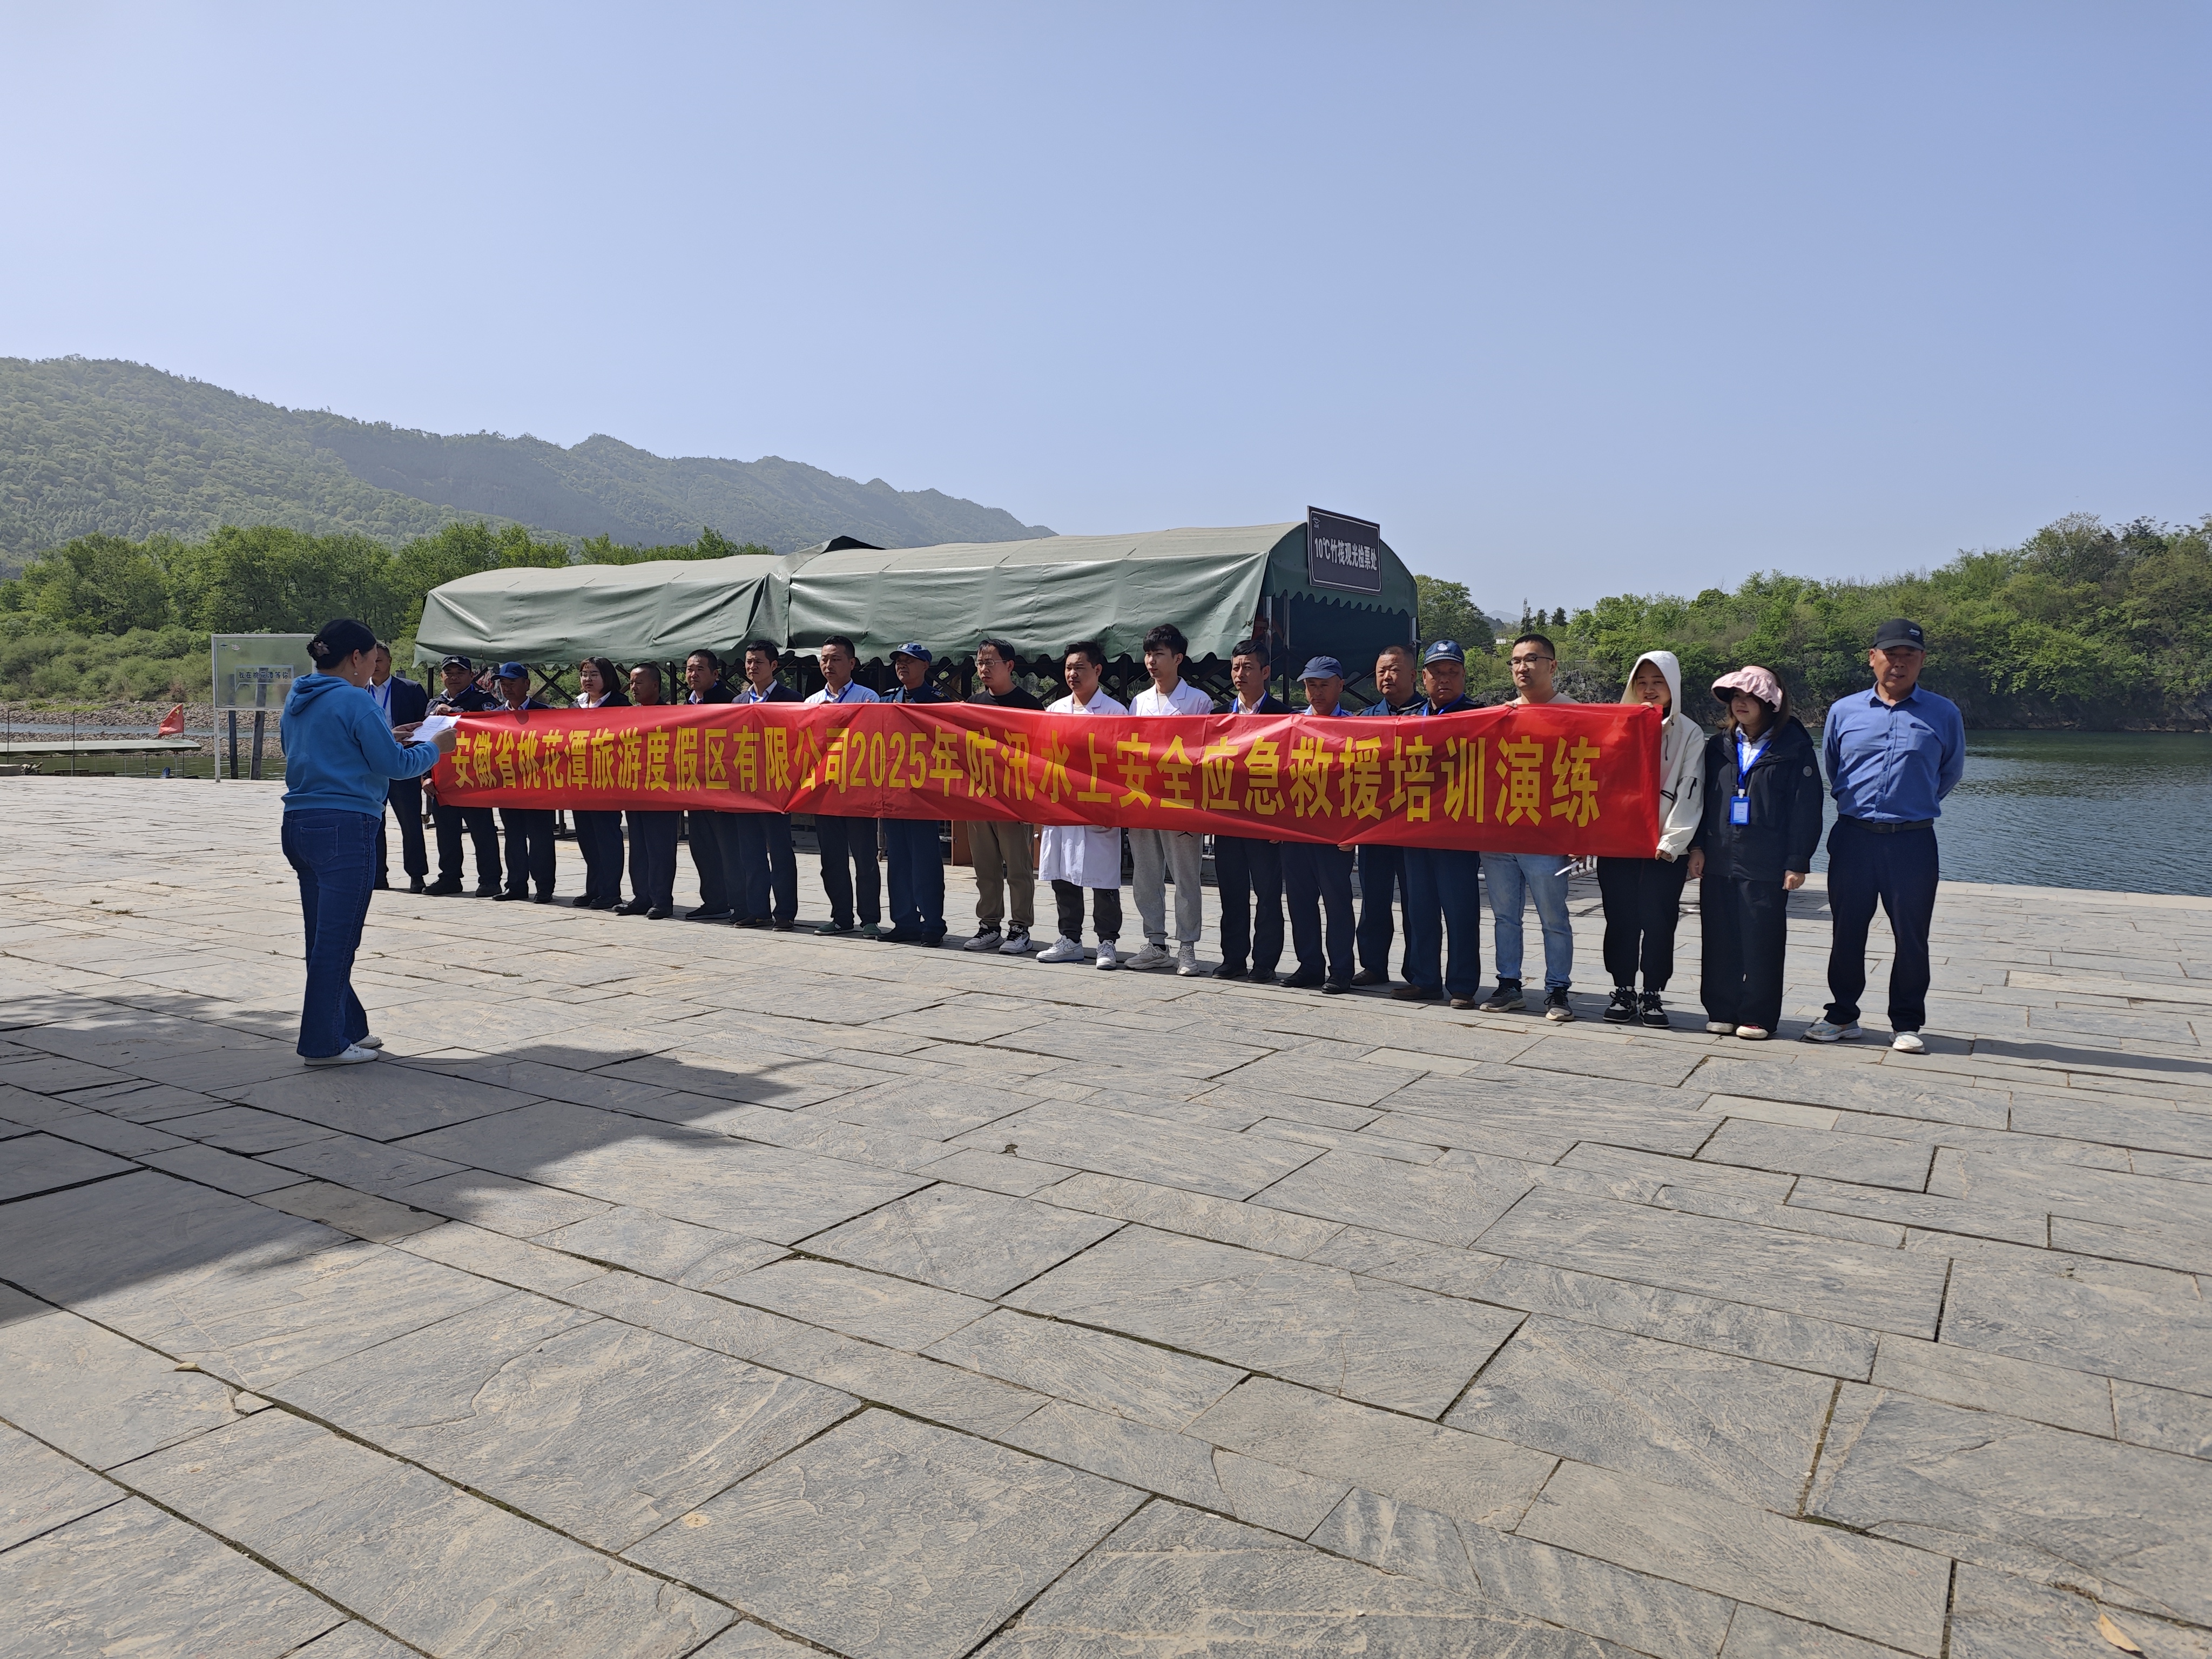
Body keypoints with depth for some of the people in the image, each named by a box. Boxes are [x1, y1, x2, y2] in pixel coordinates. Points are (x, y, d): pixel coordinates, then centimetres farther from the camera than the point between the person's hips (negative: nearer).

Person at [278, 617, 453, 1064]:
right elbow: (394, 765, -13)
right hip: (344, 827, -9)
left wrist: (382, 739, 21)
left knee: (325, 937, 16)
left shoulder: (297, 702, 14)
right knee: (337, 939, -1)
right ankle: (324, 1043, 5)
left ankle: (347, 1027, 27)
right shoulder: (354, 701, -12)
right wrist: (436, 747, 3)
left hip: (299, 825, 9)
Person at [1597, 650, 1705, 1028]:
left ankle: (1652, 996, 10)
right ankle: (1623, 991, 16)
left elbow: (1690, 792, -2)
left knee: (1659, 921, -1)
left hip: (1664, 848, -2)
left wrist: (1672, 841, -12)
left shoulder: (1690, 734, 4)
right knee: (1620, 920, 4)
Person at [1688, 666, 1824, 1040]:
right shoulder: (1719, 746, 12)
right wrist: (1698, 846, 3)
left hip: (1766, 865, -4)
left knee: (1761, 942, 1)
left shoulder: (1794, 747, -1)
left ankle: (1758, 1017, 10)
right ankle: (1722, 1012, 16)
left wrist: (1797, 862, -9)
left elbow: (1805, 809, -4)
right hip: (1718, 861, 4)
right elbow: (1703, 799, 13)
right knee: (1720, 940, 7)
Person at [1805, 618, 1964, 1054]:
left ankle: (1906, 1024, 15)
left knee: (1911, 936, 3)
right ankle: (1842, 1016, 19)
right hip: (1853, 837, 1)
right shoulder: (1844, 711, 6)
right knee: (1846, 931, 7)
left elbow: (1951, 773, 18)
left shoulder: (1943, 715, 3)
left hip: (1913, 841, -1)